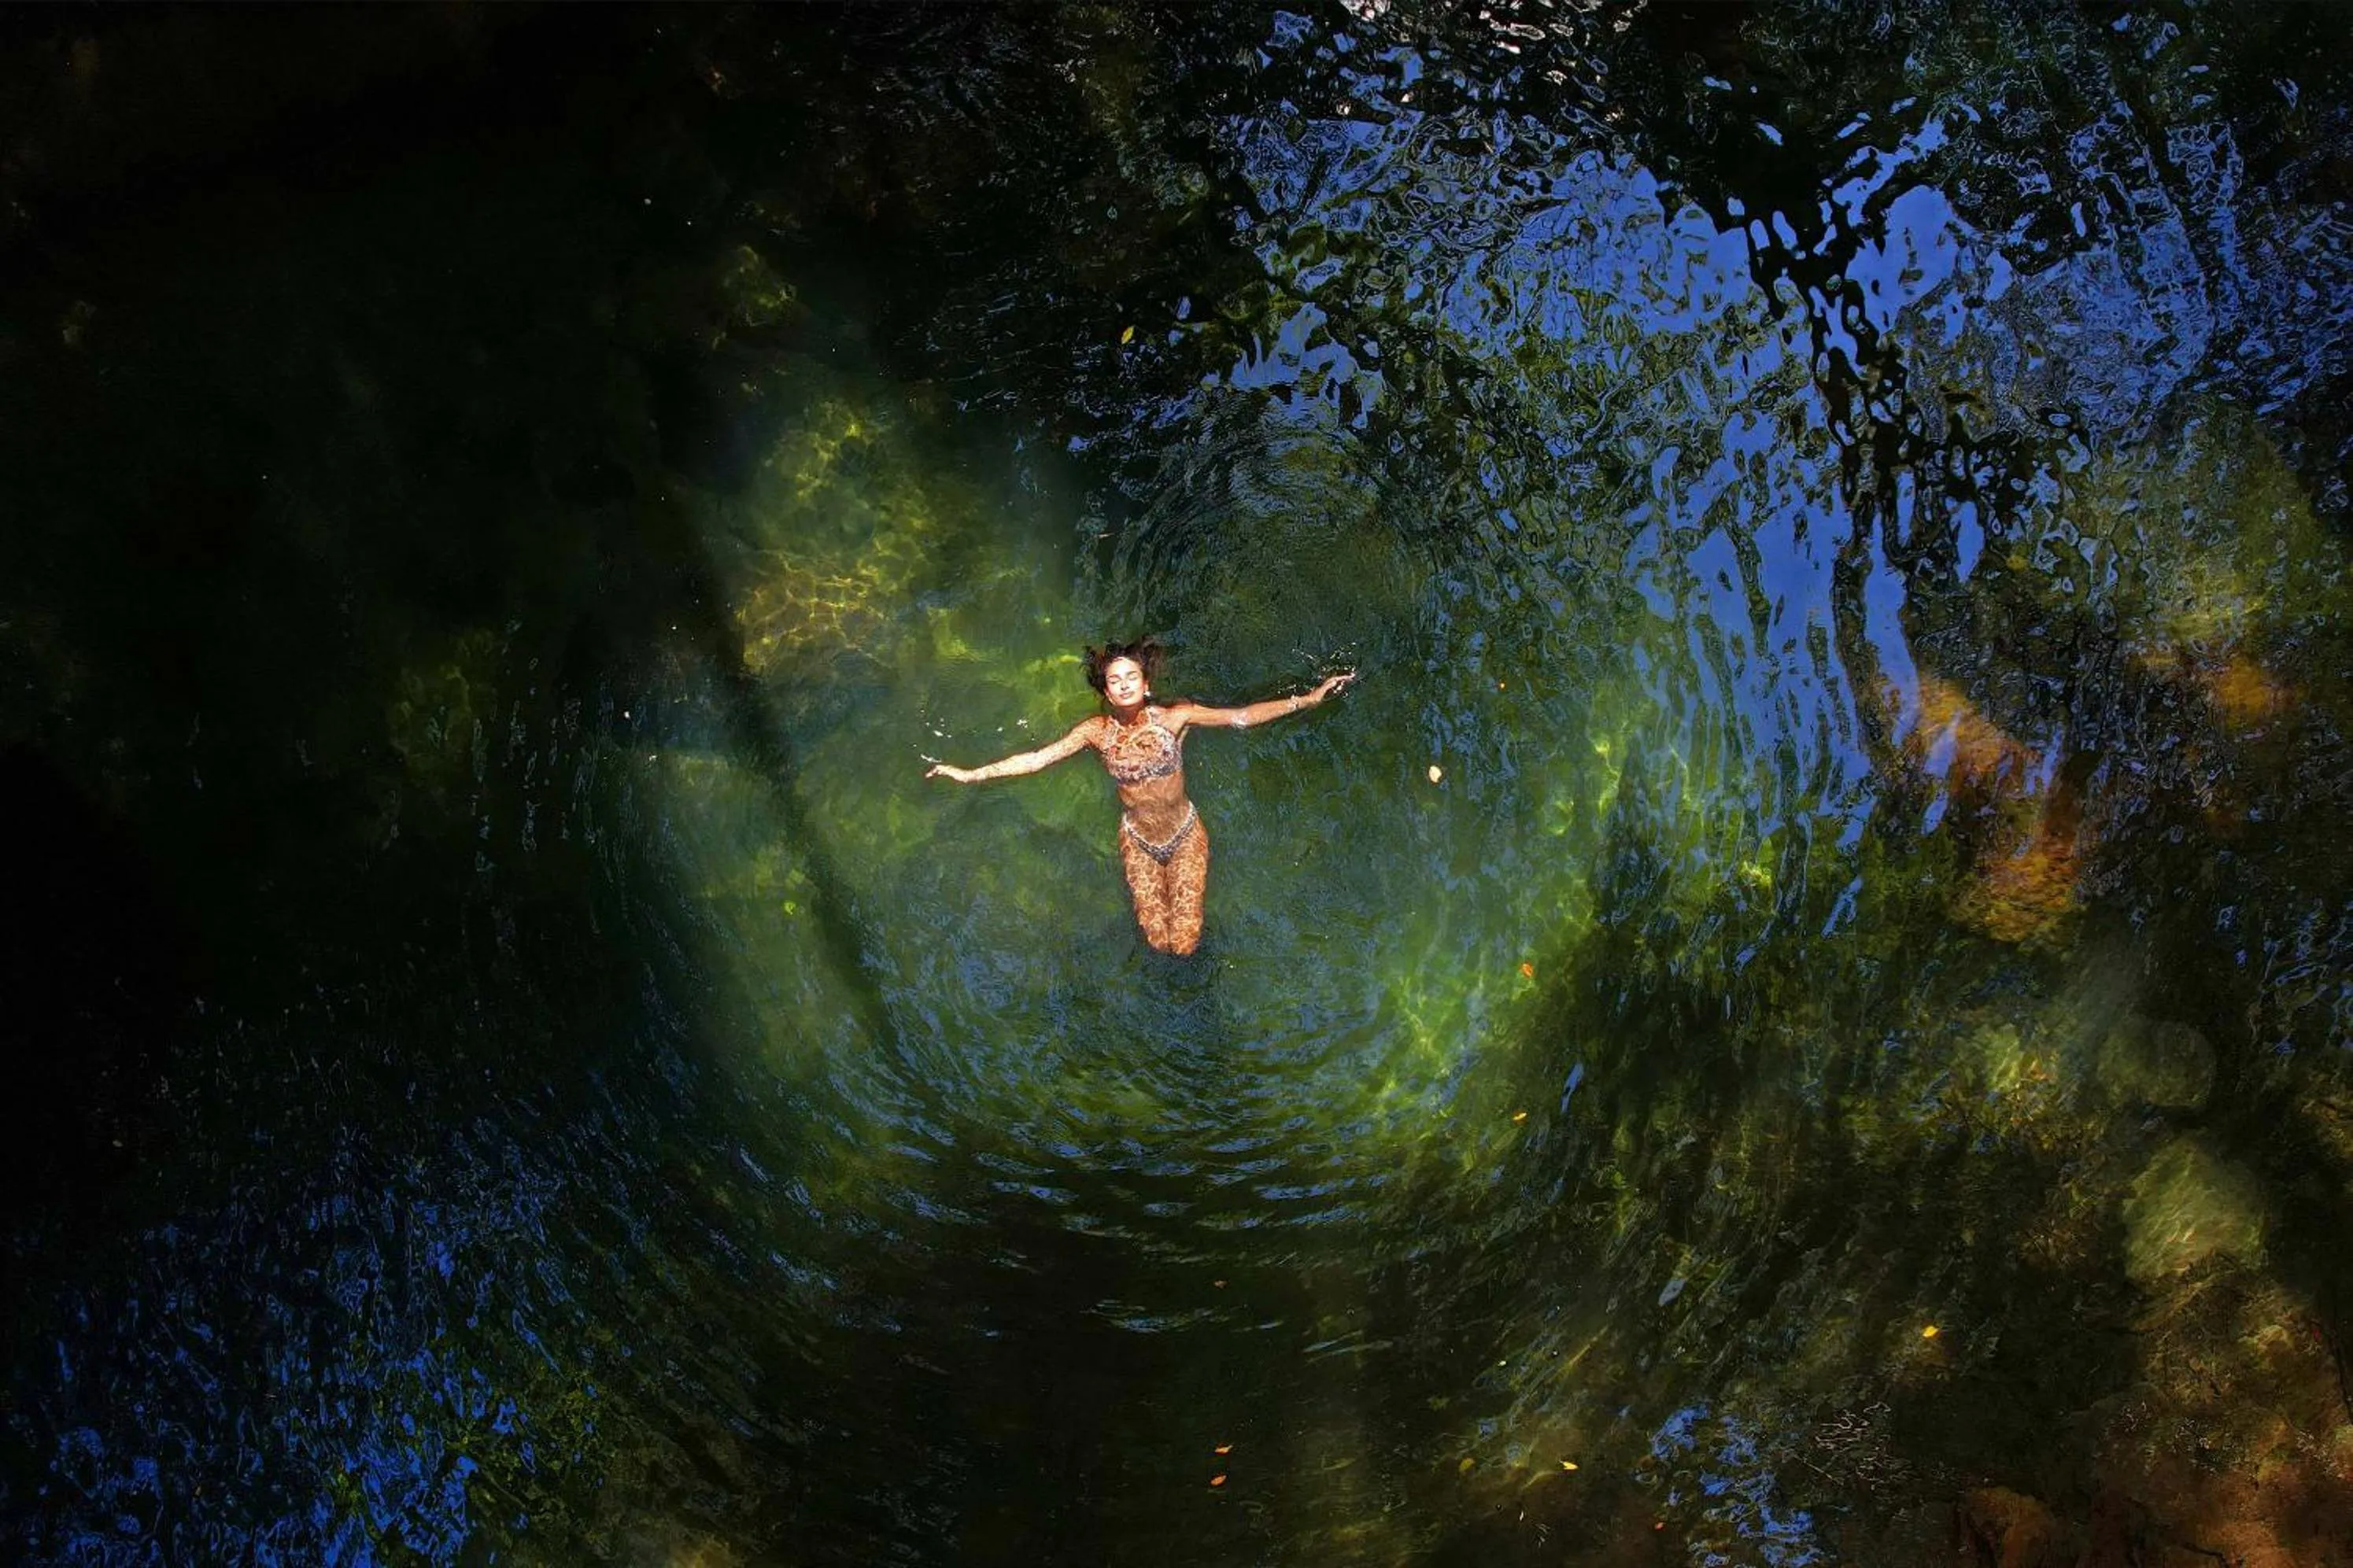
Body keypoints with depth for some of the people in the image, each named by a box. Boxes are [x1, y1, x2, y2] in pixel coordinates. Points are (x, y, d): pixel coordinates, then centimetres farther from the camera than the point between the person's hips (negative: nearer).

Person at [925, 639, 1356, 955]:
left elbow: (1241, 717, -19)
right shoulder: (1096, 730, -13)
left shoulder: (1174, 717, -17)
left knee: (1185, 940, 0)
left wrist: (1308, 698, -26)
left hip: (1186, 836, -1)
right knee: (1156, 936, 6)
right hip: (1138, 842, 1)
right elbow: (1037, 758, -11)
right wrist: (970, 774, -14)